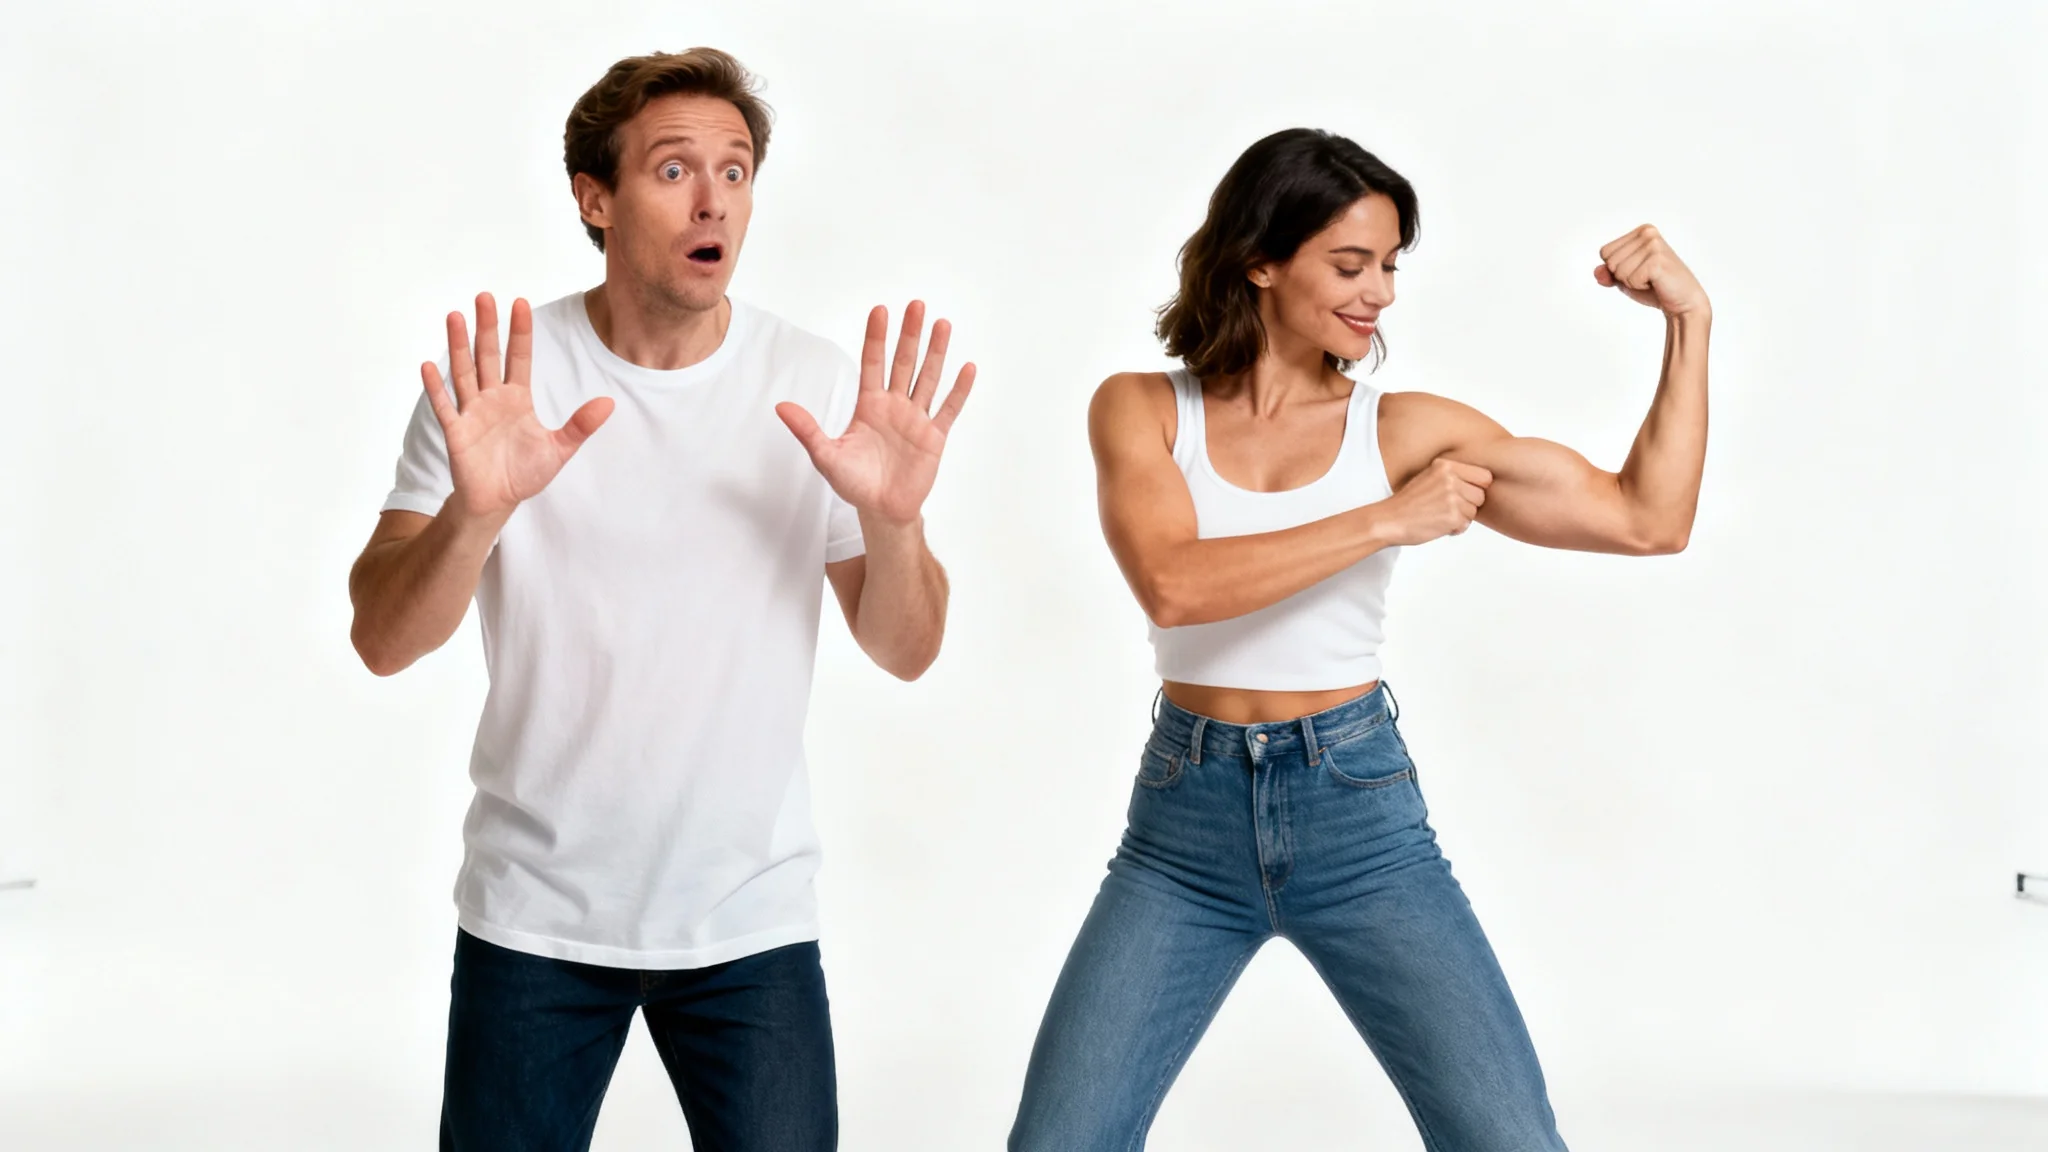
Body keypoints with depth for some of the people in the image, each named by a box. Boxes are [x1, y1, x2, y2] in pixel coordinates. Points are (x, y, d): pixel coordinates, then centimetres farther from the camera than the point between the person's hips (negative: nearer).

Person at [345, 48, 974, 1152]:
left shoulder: (821, 388, -3)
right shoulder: (497, 377, -6)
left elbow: (905, 653, -2)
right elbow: (383, 641, -11)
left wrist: (893, 520, -22)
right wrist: (474, 511, -30)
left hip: (752, 925, 0)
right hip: (532, 922, 0)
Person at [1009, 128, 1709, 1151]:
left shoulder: (1404, 431, 1)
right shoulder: (1141, 410, 0)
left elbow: (1649, 522, -1)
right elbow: (1172, 583, -20)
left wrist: (1689, 324, -5)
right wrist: (1386, 521, -19)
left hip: (1359, 812, 0)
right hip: (1183, 830, 0)